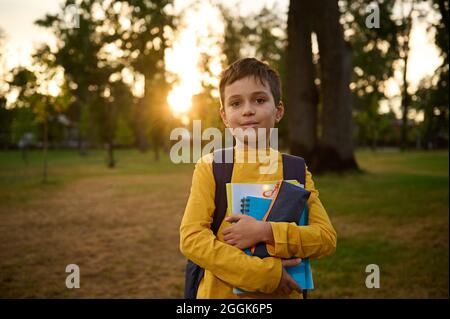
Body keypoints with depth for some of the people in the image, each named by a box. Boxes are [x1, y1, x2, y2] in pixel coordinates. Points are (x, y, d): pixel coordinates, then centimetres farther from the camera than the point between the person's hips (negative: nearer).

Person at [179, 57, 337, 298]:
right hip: (222, 291, -1)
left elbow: (327, 238, -8)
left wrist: (266, 232, -22)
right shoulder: (210, 167, -8)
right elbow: (191, 238, -16)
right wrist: (264, 273, -21)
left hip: (284, 292, 2)